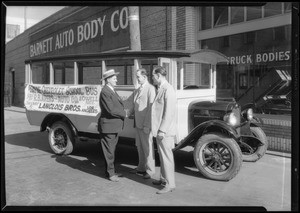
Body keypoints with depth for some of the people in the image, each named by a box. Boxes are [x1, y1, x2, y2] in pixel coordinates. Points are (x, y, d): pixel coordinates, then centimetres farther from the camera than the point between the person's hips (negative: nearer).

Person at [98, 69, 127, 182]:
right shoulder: (105, 92, -18)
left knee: (111, 150, 18)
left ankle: (111, 170, 30)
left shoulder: (112, 91, 13)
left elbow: (119, 105, 17)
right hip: (108, 126, -9)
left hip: (115, 126, 9)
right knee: (109, 151, 3)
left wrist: (123, 112, -2)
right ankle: (110, 173, 15)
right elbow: (111, 110, -24)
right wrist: (124, 113, -11)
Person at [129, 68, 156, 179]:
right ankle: (141, 168, 31)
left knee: (148, 147, 2)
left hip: (146, 124, -8)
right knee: (140, 147, 17)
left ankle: (150, 170, 15)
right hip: (138, 123, 8)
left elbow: (151, 107, -17)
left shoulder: (150, 88, -12)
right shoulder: (136, 91, 14)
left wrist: (147, 125, -20)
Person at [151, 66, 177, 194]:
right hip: (160, 129, 10)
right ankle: (164, 179, 31)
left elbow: (169, 112, -21)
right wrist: (158, 129, 15)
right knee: (162, 155, 18)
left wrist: (162, 130, -22)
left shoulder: (168, 89, -16)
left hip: (165, 131, -10)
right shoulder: (160, 89, 14)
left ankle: (170, 184, 8)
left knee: (166, 156, -2)